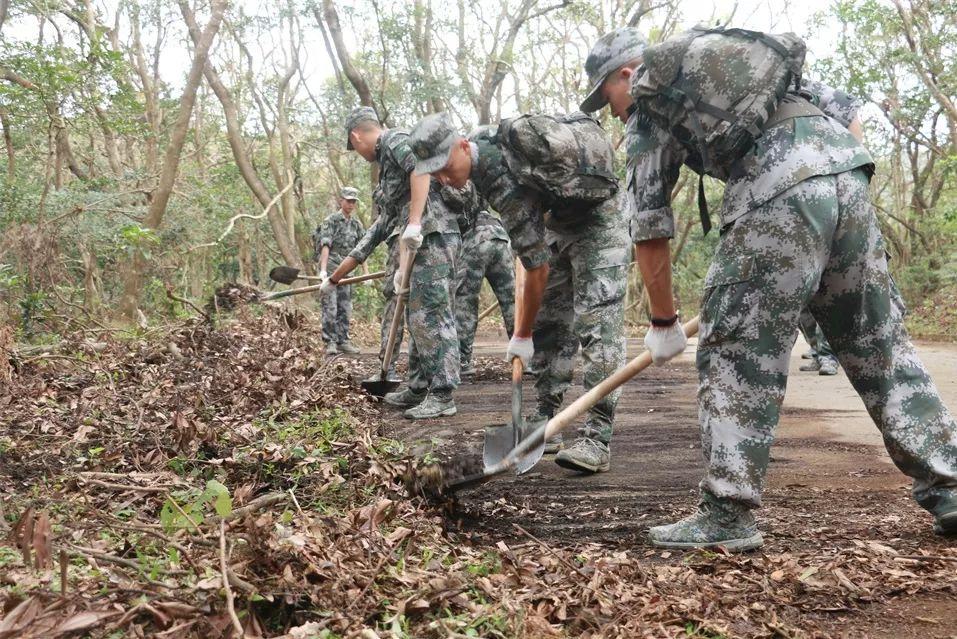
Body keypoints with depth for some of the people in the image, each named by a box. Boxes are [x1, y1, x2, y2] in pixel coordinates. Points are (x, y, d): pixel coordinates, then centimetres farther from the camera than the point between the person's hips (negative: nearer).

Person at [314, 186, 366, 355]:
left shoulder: (356, 224, 11)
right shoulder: (330, 221, -6)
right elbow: (325, 246, -16)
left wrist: (366, 272, 2)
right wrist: (323, 270, -27)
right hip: (330, 269, -6)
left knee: (345, 309, 7)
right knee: (330, 308, -7)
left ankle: (343, 341, 14)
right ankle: (330, 343, -3)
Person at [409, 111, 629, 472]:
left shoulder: (504, 179, -33)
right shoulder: (483, 143, -6)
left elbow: (537, 268, -28)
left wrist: (522, 336, -17)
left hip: (597, 223, -10)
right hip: (559, 224, 10)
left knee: (597, 325, -18)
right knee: (549, 324, 6)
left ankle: (597, 439, -21)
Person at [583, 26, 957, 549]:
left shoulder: (648, 104, 15)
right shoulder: (730, 54, 32)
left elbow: (650, 226, 13)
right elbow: (840, 109, 26)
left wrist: (663, 323, 20)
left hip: (774, 197, -6)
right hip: (848, 174, 7)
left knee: (734, 353, 2)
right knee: (881, 344, 14)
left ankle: (727, 516, 3)